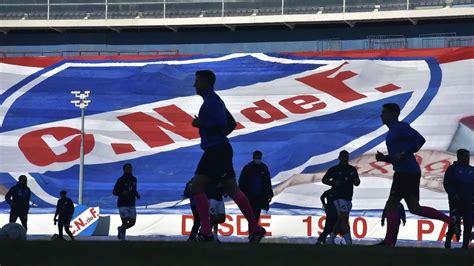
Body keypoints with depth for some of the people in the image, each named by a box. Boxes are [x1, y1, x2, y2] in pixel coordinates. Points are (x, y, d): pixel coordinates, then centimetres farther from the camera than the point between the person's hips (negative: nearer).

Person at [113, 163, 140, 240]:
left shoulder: (134, 179, 7)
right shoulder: (121, 180, -10)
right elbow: (114, 192, -8)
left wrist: (137, 195, 0)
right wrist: (122, 193, -27)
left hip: (131, 205, 5)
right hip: (123, 204, -5)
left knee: (132, 222, 3)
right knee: (125, 222, -11)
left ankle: (121, 229, 31)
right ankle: (122, 235, 14)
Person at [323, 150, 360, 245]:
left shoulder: (352, 170, 13)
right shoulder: (334, 169, -1)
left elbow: (357, 183, 18)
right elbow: (324, 180, 4)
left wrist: (356, 180, -6)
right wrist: (334, 183, -13)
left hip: (348, 198, 6)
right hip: (338, 197, -6)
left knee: (341, 220, 10)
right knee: (344, 218, -17)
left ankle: (330, 239, 22)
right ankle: (348, 242, -23)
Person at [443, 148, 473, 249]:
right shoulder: (452, 169, 0)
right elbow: (447, 184, -6)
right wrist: (453, 195, -18)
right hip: (456, 201, -5)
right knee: (455, 222, -12)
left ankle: (465, 245, 5)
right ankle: (448, 243, -3)